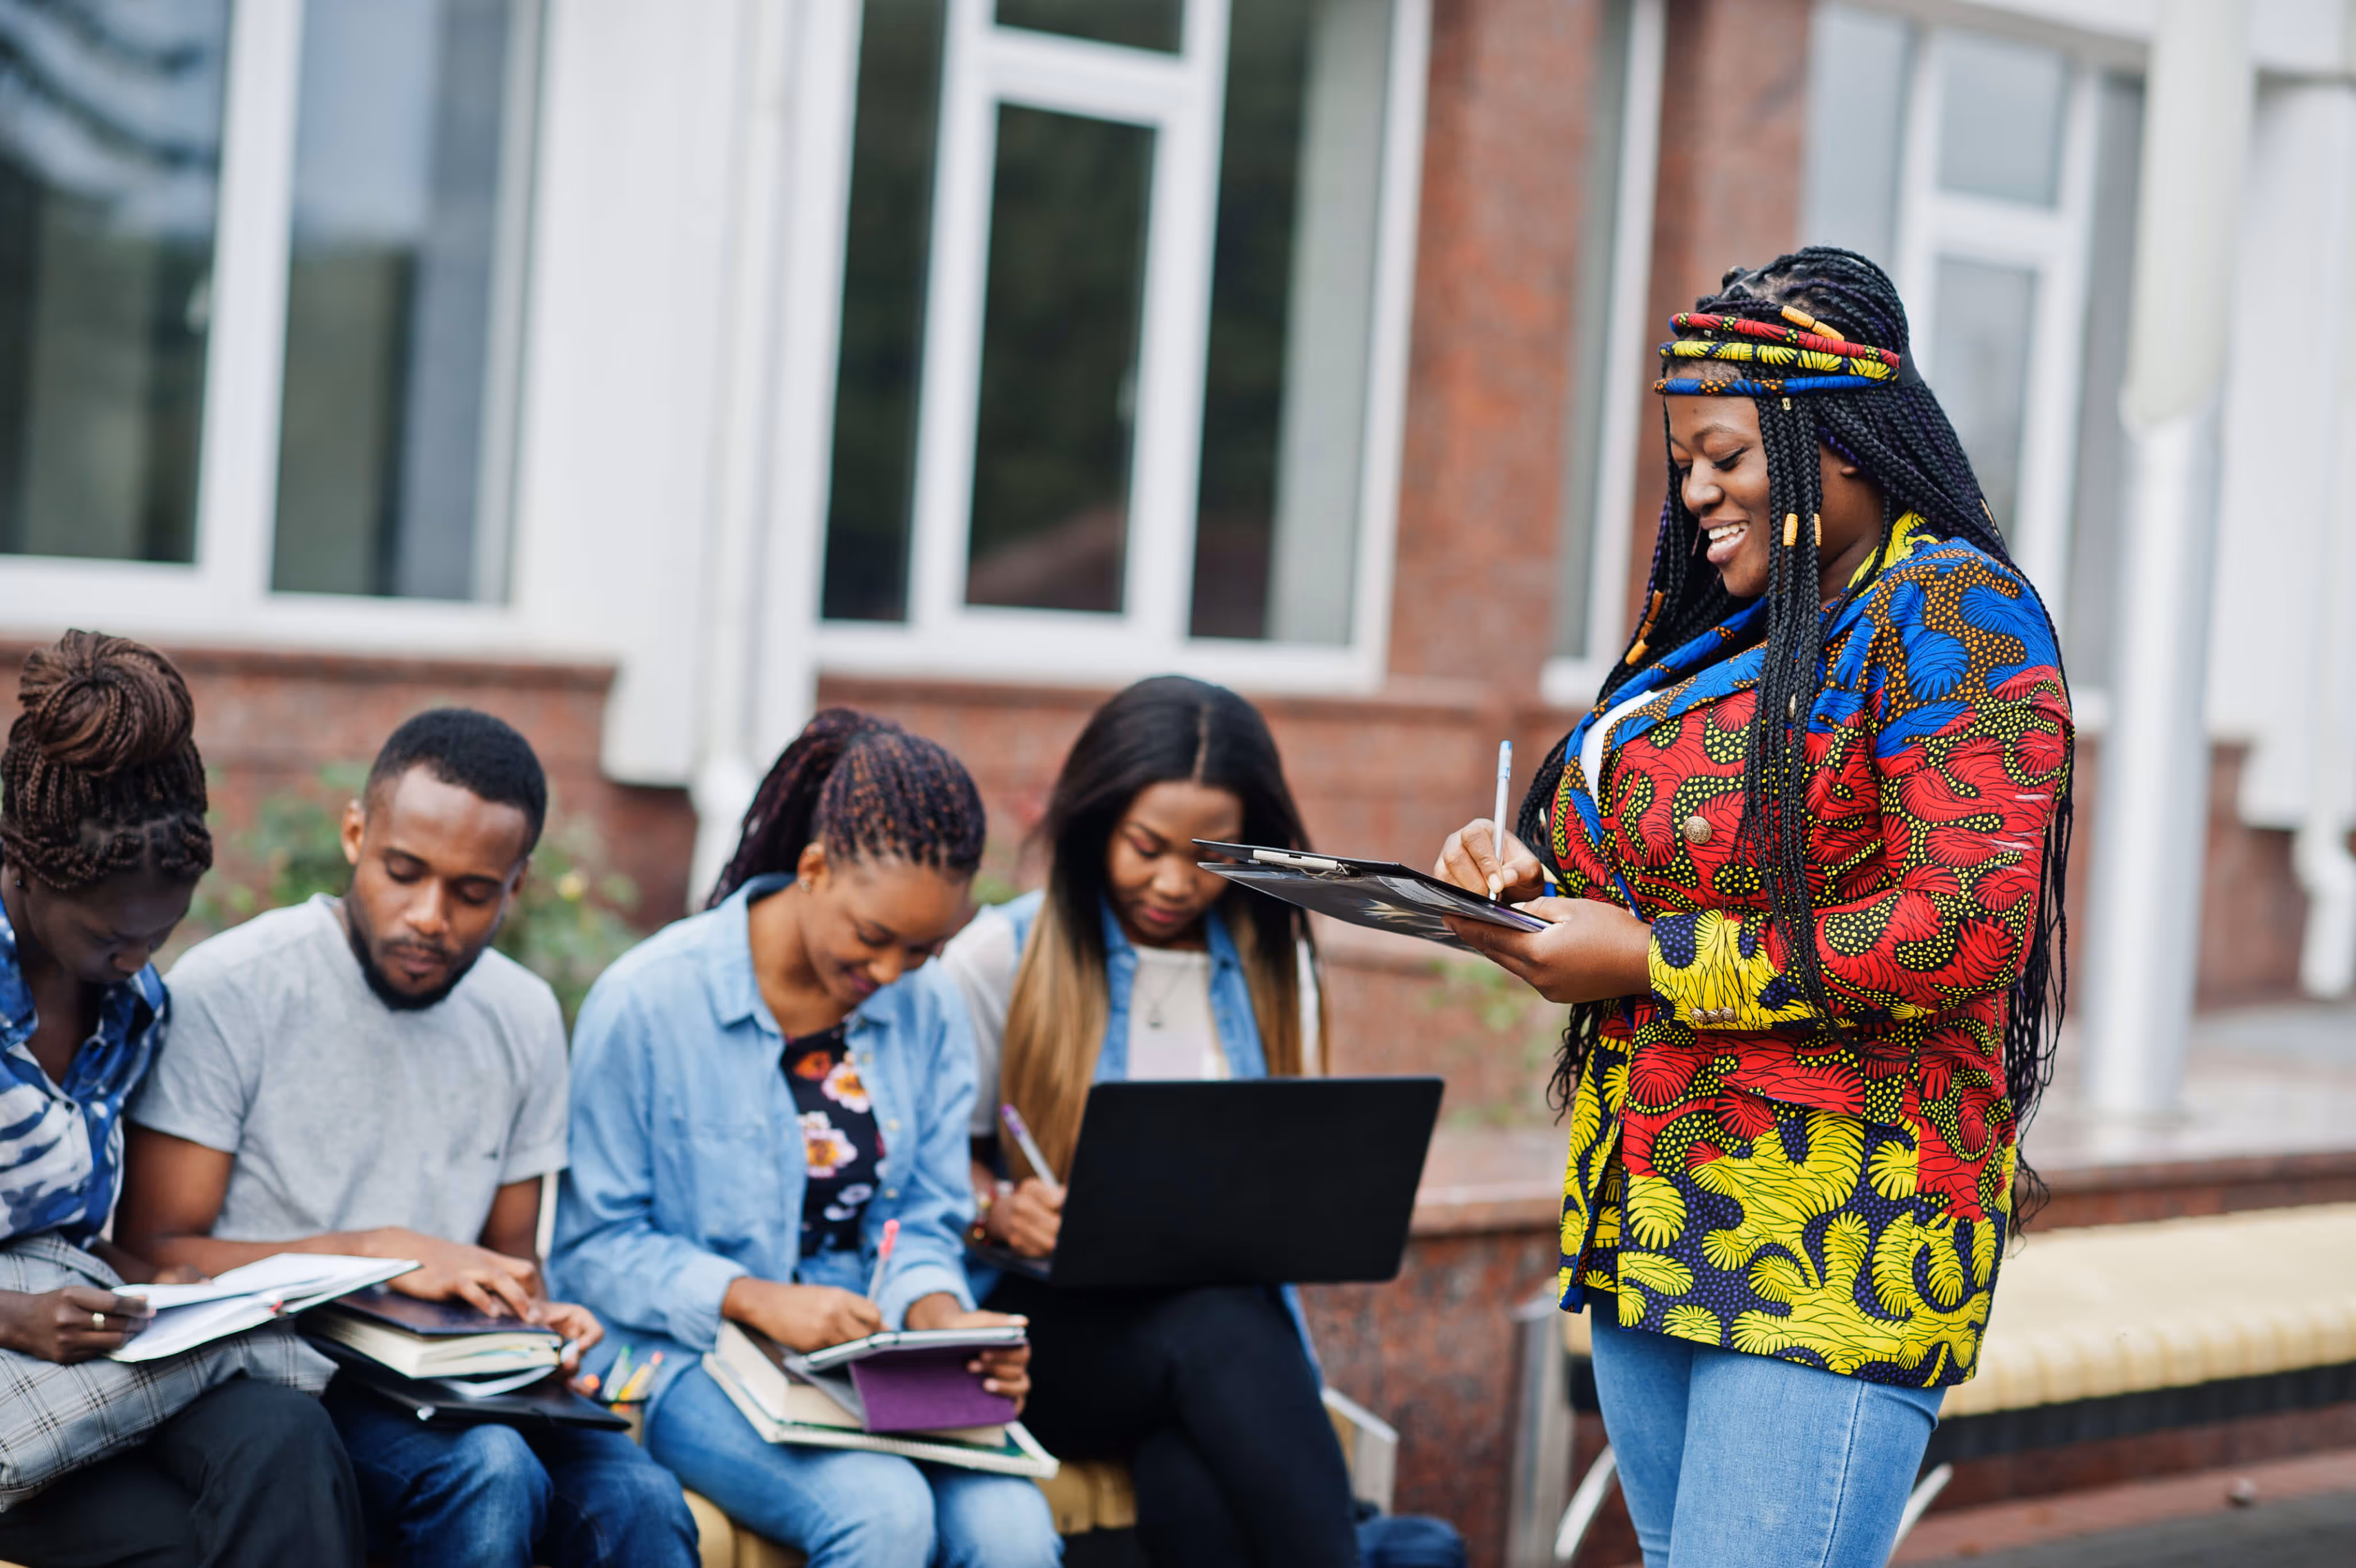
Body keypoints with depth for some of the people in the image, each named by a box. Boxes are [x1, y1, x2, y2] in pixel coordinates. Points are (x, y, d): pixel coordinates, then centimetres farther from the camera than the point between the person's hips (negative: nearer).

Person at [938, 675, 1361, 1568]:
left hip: (1230, 1312, 2)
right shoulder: (1002, 956, 4)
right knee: (1214, 1331, -37)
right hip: (1052, 1318, -2)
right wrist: (999, 1212, -18)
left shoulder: (1273, 964, 14)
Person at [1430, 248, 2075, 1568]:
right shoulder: (1727, 629, 18)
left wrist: (1649, 960, -16)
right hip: (1655, 1214, 9)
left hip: (1832, 1252, -9)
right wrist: (1536, 876, 4)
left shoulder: (1952, 610, -8)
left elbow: (1967, 927, -19)